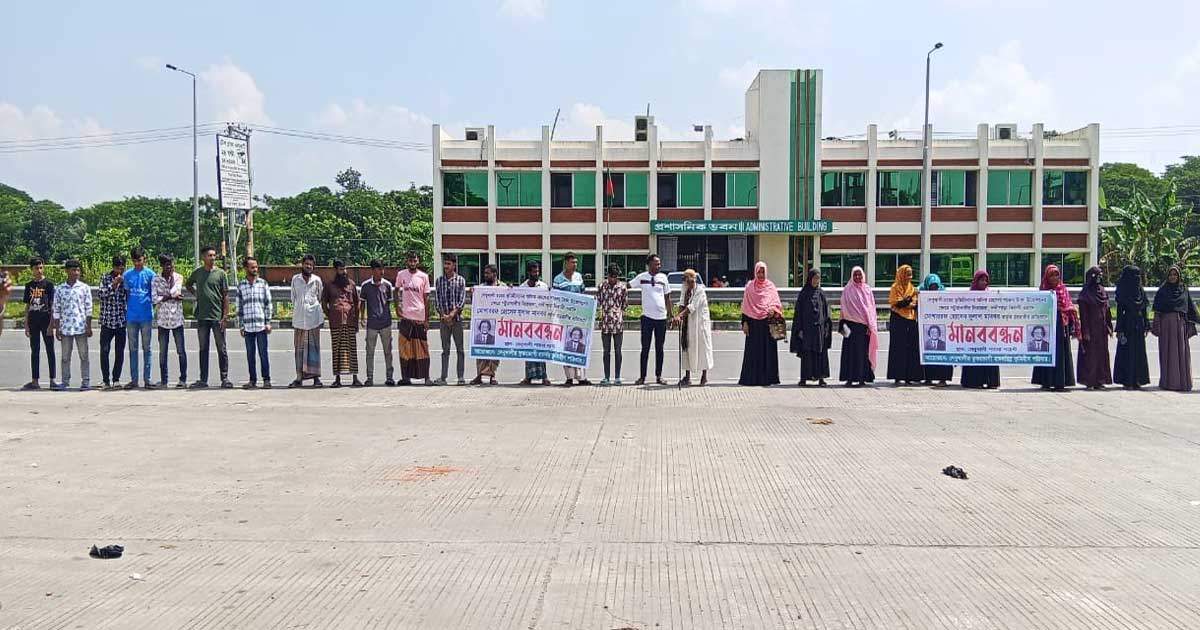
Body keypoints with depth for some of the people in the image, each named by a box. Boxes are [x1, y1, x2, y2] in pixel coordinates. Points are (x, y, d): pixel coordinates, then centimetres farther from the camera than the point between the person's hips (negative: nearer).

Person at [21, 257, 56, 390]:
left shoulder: (48, 284, -2)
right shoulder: (29, 286, 9)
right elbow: (27, 306, 12)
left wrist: (51, 324, -11)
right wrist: (26, 325, 6)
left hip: (46, 321, -4)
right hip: (33, 322, 4)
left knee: (50, 351, -1)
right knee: (34, 351, 7)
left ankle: (52, 380, 2)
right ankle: (35, 381, 11)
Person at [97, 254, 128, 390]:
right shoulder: (105, 278, 3)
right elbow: (102, 294, -9)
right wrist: (114, 284, -17)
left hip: (122, 321, 1)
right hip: (107, 320, -1)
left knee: (120, 352, 4)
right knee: (104, 350, -4)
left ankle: (116, 379, 13)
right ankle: (106, 381, 3)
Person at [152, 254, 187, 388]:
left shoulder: (178, 277, 3)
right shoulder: (156, 279, 3)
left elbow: (175, 292, -12)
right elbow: (154, 299, -6)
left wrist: (172, 276, -5)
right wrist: (172, 297, -13)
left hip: (177, 318, -1)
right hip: (163, 319, 1)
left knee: (181, 350, 0)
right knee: (162, 351, 5)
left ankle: (183, 379, 6)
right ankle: (163, 380, 13)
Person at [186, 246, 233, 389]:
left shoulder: (220, 273, 0)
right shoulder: (197, 273, 7)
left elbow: (226, 296, -2)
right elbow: (188, 284, 27)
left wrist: (225, 316, -8)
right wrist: (196, 294, 8)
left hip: (218, 317, -3)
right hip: (202, 317, 3)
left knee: (221, 349, 1)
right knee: (203, 349, 8)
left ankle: (225, 378, 6)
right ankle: (203, 379, 14)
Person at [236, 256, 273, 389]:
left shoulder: (263, 283, 4)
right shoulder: (241, 285, 7)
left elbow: (268, 304, 3)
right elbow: (239, 307, 10)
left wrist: (268, 322, -2)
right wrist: (240, 326, 6)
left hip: (261, 325, -2)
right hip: (248, 326, 2)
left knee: (263, 353, -1)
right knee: (250, 354, 7)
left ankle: (266, 379, 5)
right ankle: (252, 380, 14)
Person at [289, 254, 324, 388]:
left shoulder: (317, 280, 3)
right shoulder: (295, 279, 6)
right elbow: (293, 298, 15)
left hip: (314, 318, -1)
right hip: (299, 318, 1)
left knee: (314, 347, 0)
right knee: (299, 349, 3)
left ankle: (315, 376, 3)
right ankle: (299, 378, 5)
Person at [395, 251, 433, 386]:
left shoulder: (424, 277, 1)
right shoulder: (401, 275, 4)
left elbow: (426, 299, 2)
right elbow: (396, 291, 17)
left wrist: (427, 319, -2)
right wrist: (397, 307, 2)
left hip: (420, 317, -1)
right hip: (406, 316, 1)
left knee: (423, 348, 2)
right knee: (405, 348, 3)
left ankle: (426, 377, 4)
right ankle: (405, 377, 9)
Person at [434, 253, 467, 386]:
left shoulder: (461, 280, 1)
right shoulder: (439, 280, 8)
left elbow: (462, 300, -4)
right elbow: (437, 299, 4)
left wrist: (452, 314, -14)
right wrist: (443, 315, -8)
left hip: (457, 318, -2)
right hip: (443, 319, 2)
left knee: (460, 348, 2)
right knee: (445, 349, 5)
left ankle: (461, 377, 4)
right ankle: (443, 377, 6)